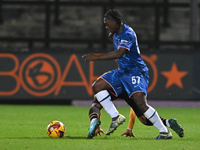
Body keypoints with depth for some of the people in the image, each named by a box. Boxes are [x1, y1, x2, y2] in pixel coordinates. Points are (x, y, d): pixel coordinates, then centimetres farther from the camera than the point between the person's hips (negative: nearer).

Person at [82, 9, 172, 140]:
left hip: (136, 71, -9)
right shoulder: (116, 33, 9)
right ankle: (116, 117, -4)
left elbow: (119, 53, -33)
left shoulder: (128, 34, -20)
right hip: (122, 71, 9)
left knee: (141, 103, -24)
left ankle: (165, 132, -13)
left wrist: (97, 57, -32)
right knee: (97, 86, -3)